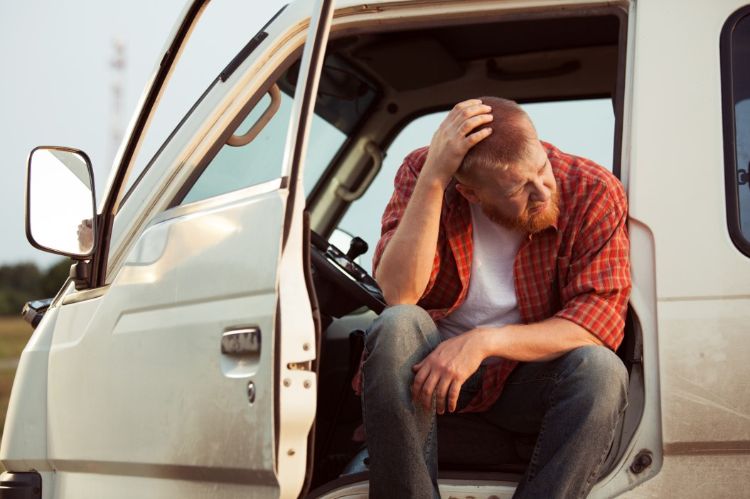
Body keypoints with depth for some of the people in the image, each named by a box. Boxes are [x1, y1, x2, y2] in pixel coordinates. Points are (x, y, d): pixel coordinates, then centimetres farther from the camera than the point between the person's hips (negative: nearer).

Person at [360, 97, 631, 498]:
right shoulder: (422, 173, -14)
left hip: (529, 377, 0)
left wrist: (484, 341, -32)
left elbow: (601, 321, -21)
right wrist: (433, 178, -34)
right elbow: (396, 295, -26)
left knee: (601, 370, -31)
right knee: (397, 327, -33)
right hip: (432, 360, 0)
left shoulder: (593, 193, -15)